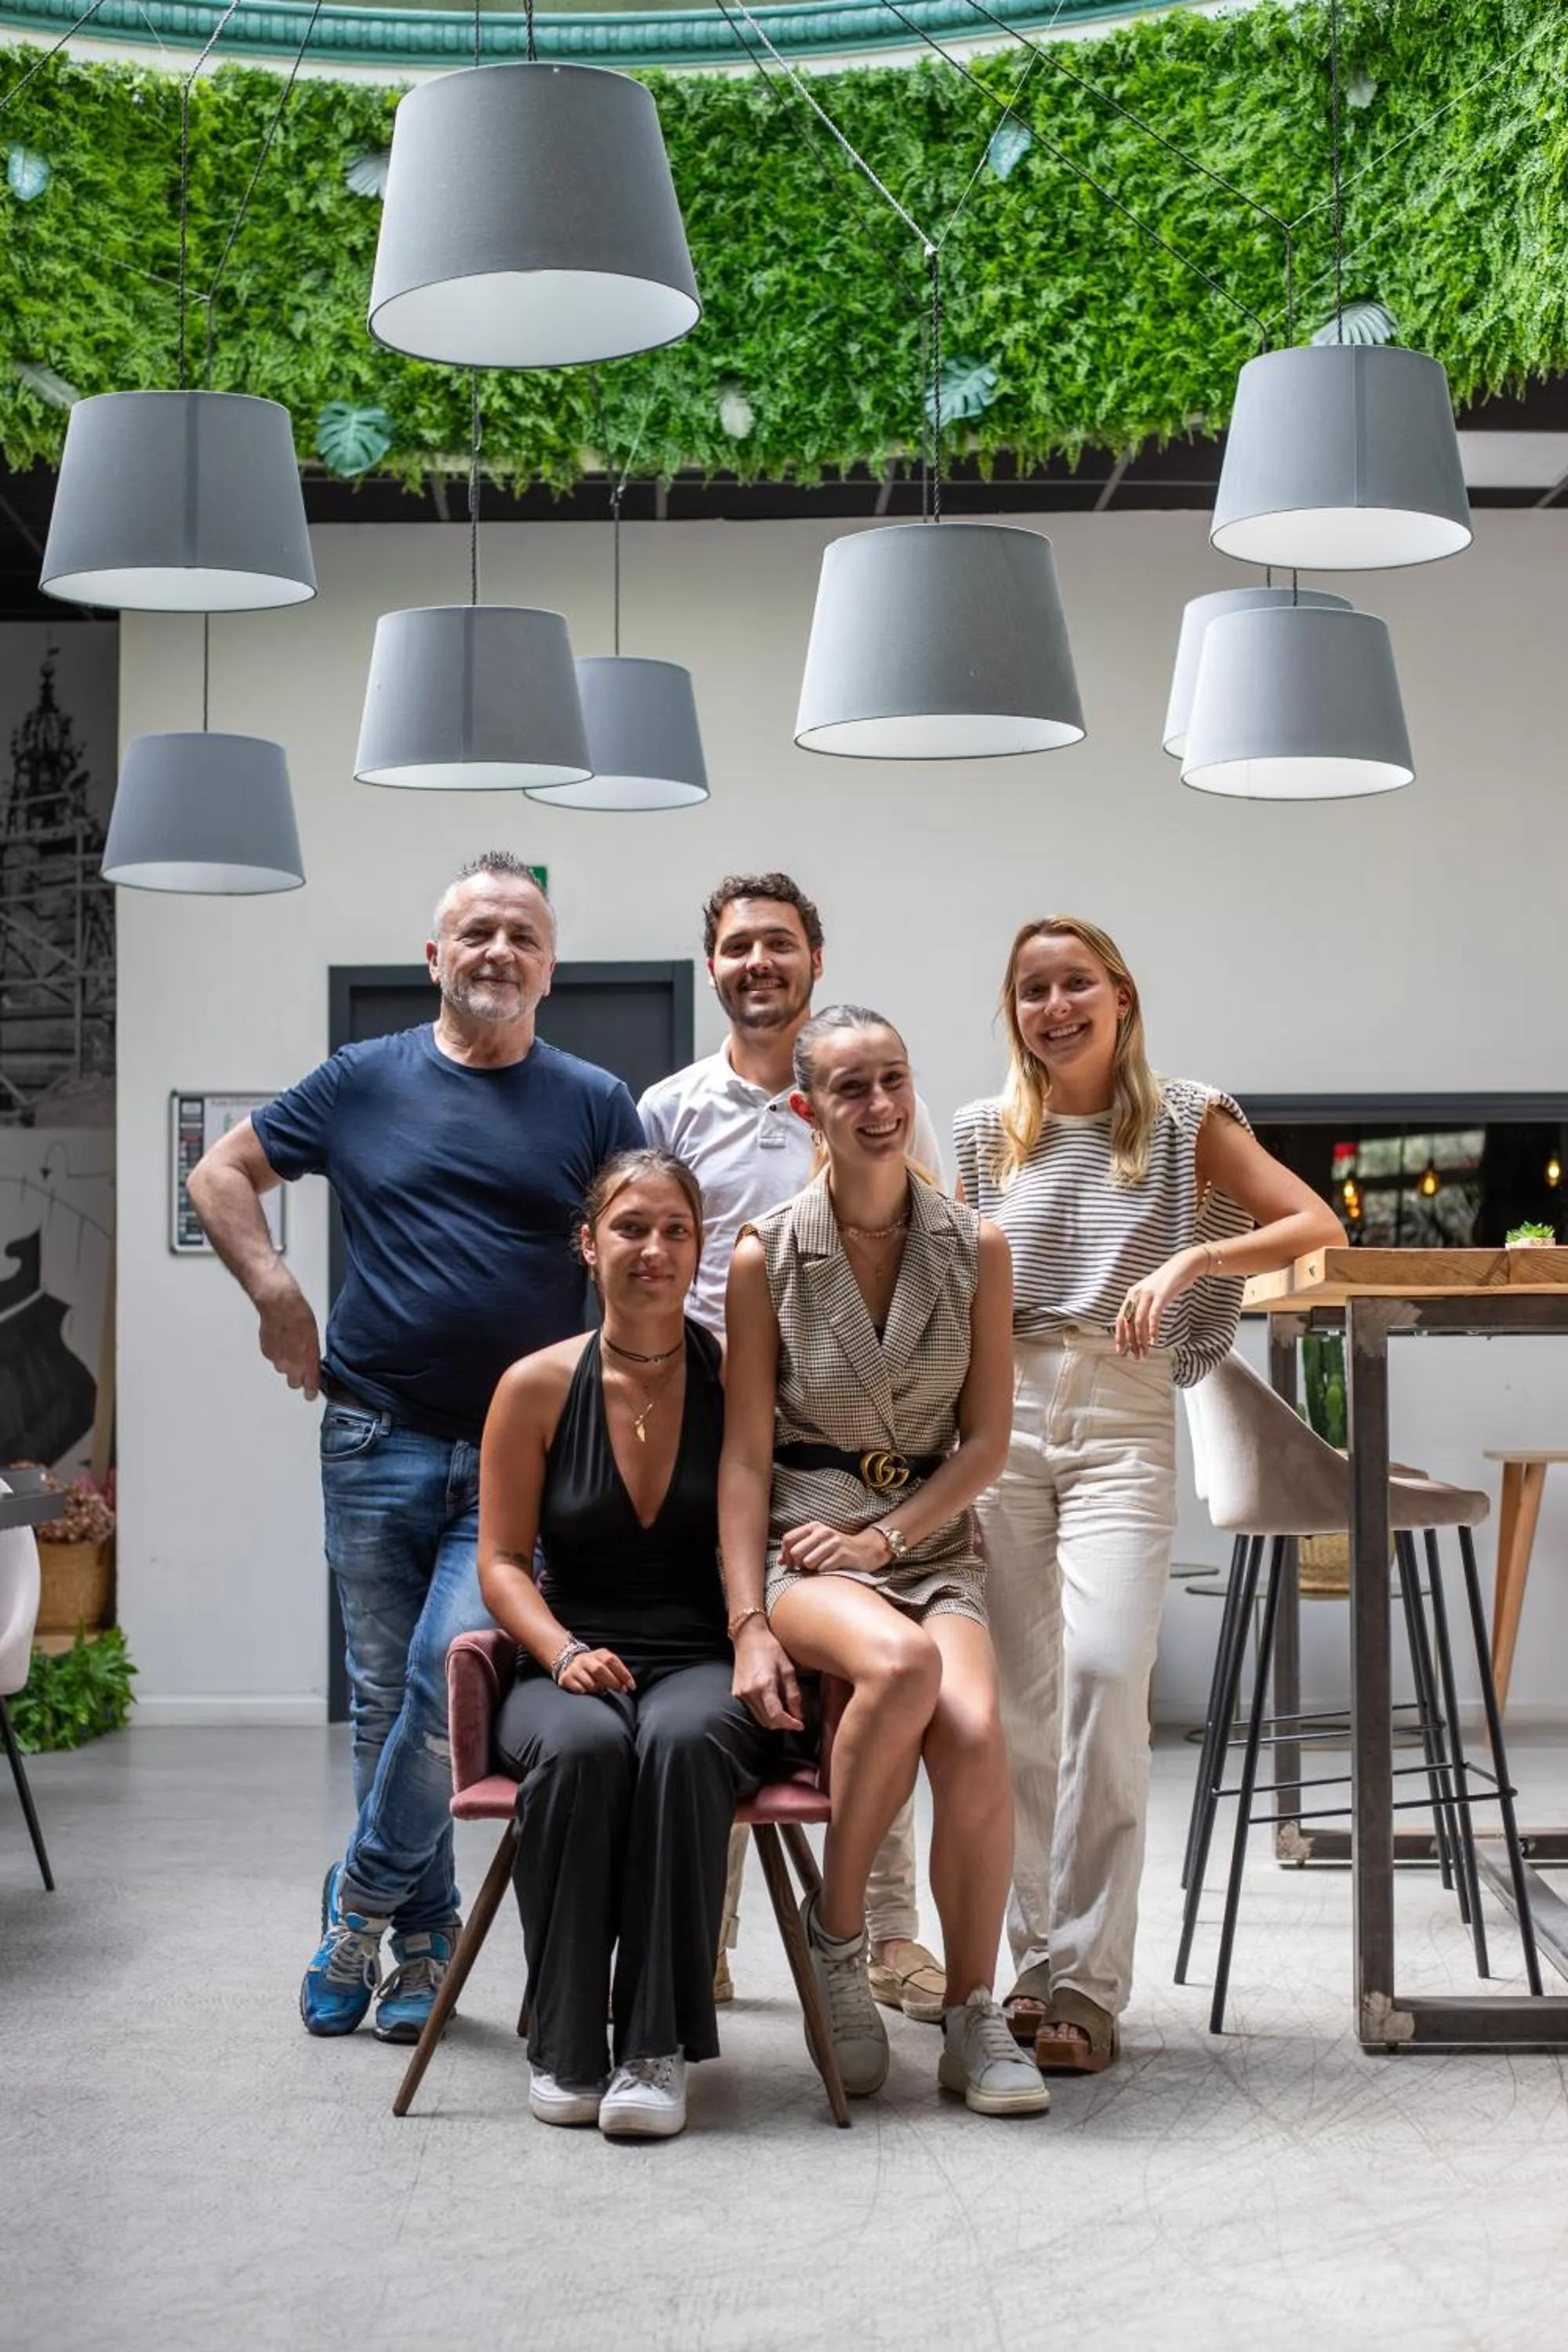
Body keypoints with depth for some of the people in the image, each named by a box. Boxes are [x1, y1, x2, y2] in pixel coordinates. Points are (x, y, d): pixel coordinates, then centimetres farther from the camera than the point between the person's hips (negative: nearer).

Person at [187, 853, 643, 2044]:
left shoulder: (594, 1104, 5)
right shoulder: (364, 1083, 7)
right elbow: (222, 1172, 15)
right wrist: (276, 1291, 2)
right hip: (377, 1443, 2)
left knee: (448, 1666, -16)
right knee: (385, 1693, 7)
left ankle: (364, 1902, 3)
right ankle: (422, 1940, 20)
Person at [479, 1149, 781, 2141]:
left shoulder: (737, 1379, 3)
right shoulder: (537, 1388, 4)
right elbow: (503, 1560, 6)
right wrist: (564, 1652, -11)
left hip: (708, 1663, 0)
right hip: (571, 1665, 1)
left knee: (682, 1743, -36)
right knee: (581, 1749, -35)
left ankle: (658, 2047, -27)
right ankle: (565, 2047, -21)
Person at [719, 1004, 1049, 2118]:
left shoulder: (975, 1249, 3)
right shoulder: (767, 1256, -2)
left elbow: (987, 1438, 6)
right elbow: (746, 1453, -2)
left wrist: (887, 1535, -8)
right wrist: (750, 1624, -11)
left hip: (931, 1538, 2)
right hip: (802, 1540, -2)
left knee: (975, 1735, -28)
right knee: (902, 1662, -36)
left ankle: (973, 2019, -8)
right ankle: (836, 1927, -12)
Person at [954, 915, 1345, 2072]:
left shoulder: (1187, 1120, 5)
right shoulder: (987, 1132, 11)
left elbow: (1317, 1225, -3)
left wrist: (1194, 1257, -17)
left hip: (1122, 1416, -3)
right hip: (1001, 1413, 3)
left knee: (1103, 1672, -19)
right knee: (1018, 1703, 1)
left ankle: (1086, 1985, -14)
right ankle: (1037, 1965, 12)